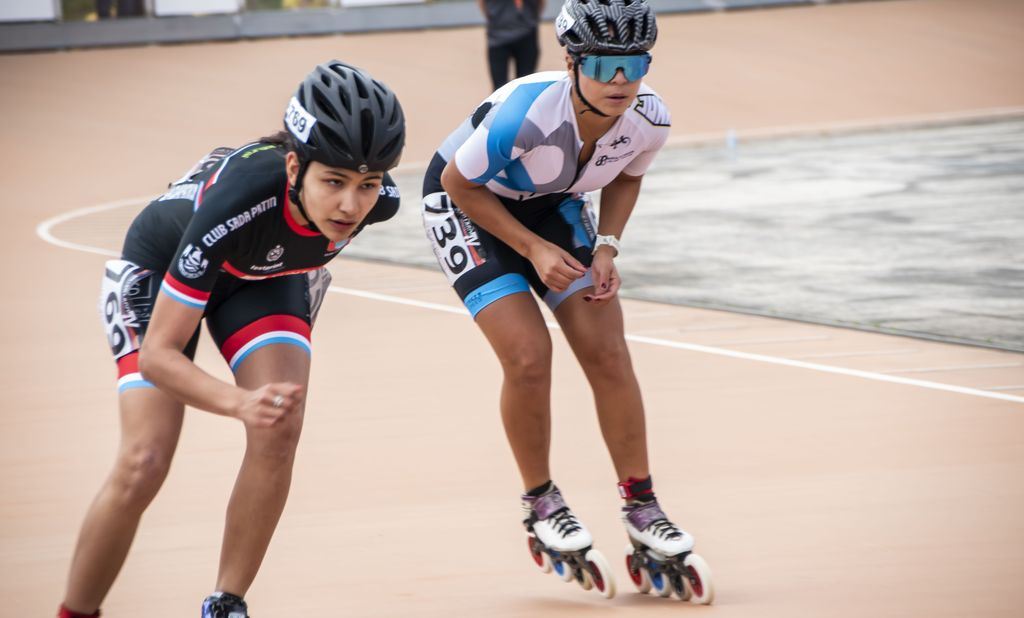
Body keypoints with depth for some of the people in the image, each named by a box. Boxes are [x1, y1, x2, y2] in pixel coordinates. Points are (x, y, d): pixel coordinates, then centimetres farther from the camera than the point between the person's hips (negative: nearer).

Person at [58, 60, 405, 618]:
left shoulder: (378, 199, -30)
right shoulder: (238, 199, -44)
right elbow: (158, 353, -39)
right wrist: (240, 402, -54)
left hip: (265, 274, 4)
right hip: (160, 267, -4)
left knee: (279, 433, -20)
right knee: (144, 462, -16)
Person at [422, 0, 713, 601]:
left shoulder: (649, 121, -23)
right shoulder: (529, 113, -39)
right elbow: (459, 182, -22)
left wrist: (606, 248, -11)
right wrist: (533, 248, -22)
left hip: (553, 203, 5)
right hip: (466, 201, -5)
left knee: (608, 352, -6)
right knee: (528, 353, -18)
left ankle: (642, 507, 8)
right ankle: (541, 503, 4)